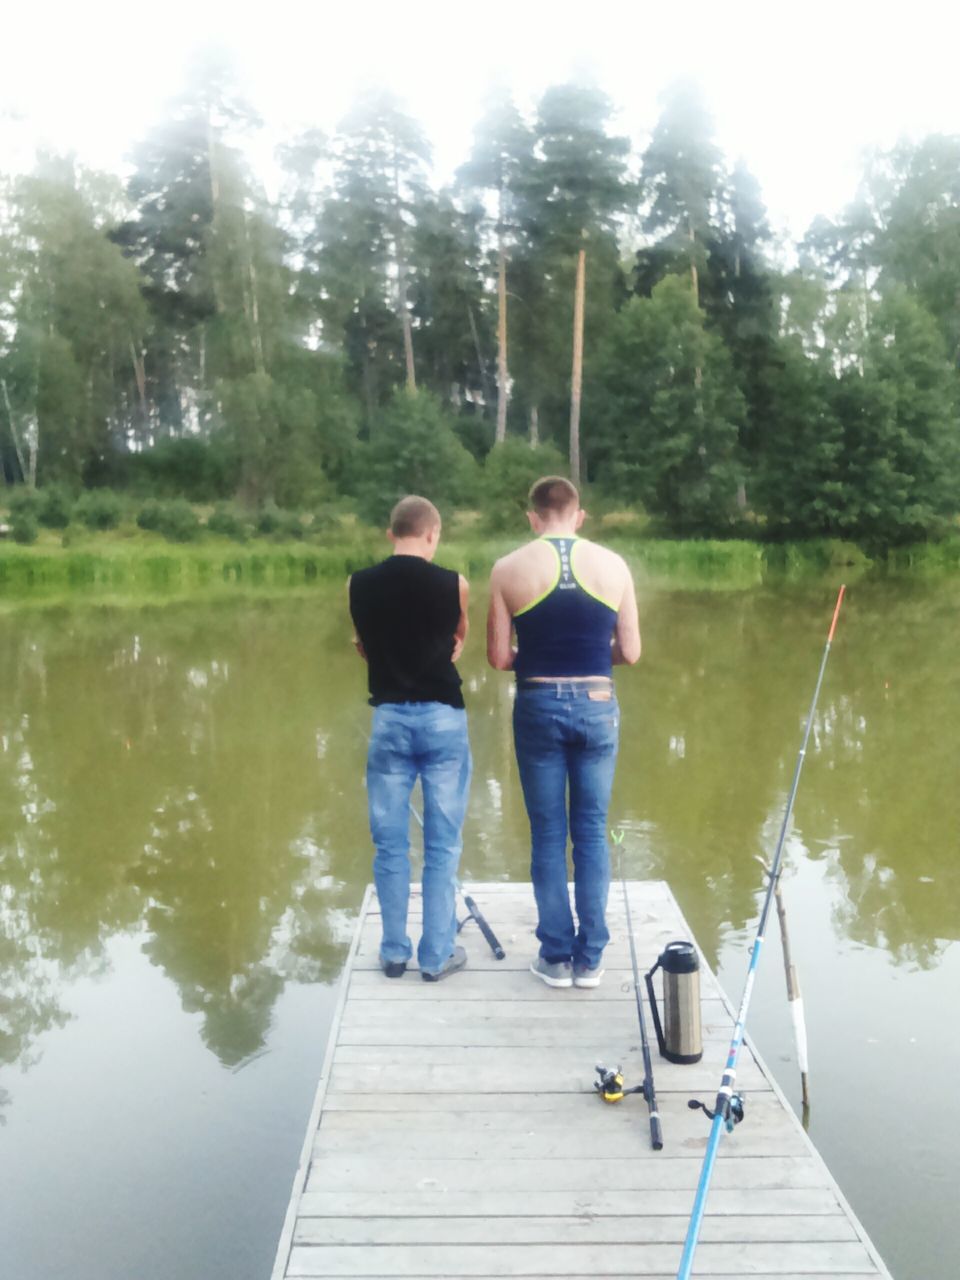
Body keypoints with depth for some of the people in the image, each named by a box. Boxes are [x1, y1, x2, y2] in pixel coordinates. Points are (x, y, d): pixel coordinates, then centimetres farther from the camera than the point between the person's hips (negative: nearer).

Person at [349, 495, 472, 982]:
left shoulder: (359, 585, -1)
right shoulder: (452, 584, -7)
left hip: (389, 718, 2)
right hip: (443, 718, -1)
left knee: (390, 844, 11)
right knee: (442, 845, 7)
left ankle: (394, 951, 19)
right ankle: (437, 954, 14)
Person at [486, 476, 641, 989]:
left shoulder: (508, 569, -3)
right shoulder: (613, 565, 0)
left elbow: (499, 657, -4)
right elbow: (630, 651, 1)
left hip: (539, 705, -1)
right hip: (596, 704, 1)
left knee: (548, 833, 9)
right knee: (592, 831, 10)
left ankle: (556, 957, 16)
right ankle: (590, 958, 17)